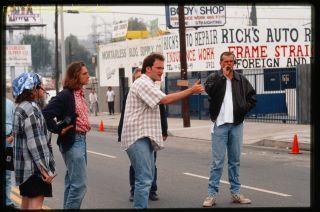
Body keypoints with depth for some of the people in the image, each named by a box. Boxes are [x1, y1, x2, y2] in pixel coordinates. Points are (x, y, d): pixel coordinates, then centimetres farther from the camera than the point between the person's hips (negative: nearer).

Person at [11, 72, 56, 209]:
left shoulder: (21, 108, 14)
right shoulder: (30, 110, -18)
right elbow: (35, 144, -22)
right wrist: (45, 169, -20)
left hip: (25, 166, 10)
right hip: (34, 166, -10)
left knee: (27, 200, 16)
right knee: (36, 201, -9)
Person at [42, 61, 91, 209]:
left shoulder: (79, 94, 11)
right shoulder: (65, 95, -16)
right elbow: (45, 114, -24)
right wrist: (59, 130, -17)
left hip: (81, 139, 9)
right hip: (72, 141, -9)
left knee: (72, 181, 15)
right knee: (79, 184, -10)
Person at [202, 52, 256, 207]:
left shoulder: (241, 79, 9)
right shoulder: (214, 77, 1)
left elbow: (252, 96, 16)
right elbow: (209, 89, -21)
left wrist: (244, 108, 1)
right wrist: (223, 76, -16)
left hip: (236, 124, 3)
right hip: (220, 124, -3)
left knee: (235, 161, 10)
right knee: (217, 161, -4)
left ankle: (235, 193, 17)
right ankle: (212, 194, 0)